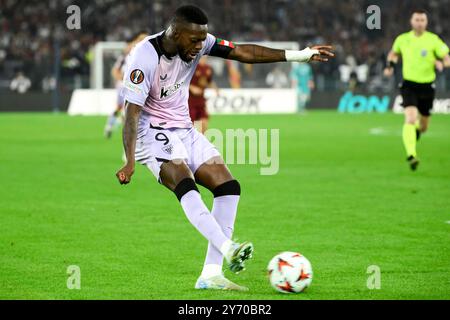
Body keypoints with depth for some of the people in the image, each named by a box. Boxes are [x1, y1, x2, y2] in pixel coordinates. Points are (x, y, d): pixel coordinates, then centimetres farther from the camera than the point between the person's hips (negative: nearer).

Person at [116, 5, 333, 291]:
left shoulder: (199, 42, -5)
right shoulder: (145, 57, -23)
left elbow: (243, 52, -5)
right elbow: (132, 111, -25)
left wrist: (298, 55, -10)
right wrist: (130, 162, -34)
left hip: (185, 130, 7)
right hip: (153, 134, -7)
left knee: (229, 187, -7)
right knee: (185, 185, -32)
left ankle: (211, 275, -10)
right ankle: (227, 248, -47)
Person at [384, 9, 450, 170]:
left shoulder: (433, 40, -4)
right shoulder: (402, 39, 2)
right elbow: (393, 53, 23)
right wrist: (390, 65, 4)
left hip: (427, 86, 1)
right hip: (409, 85, -1)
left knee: (423, 127, 14)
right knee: (410, 119, -23)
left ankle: (417, 128, 52)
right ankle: (411, 155, -31)